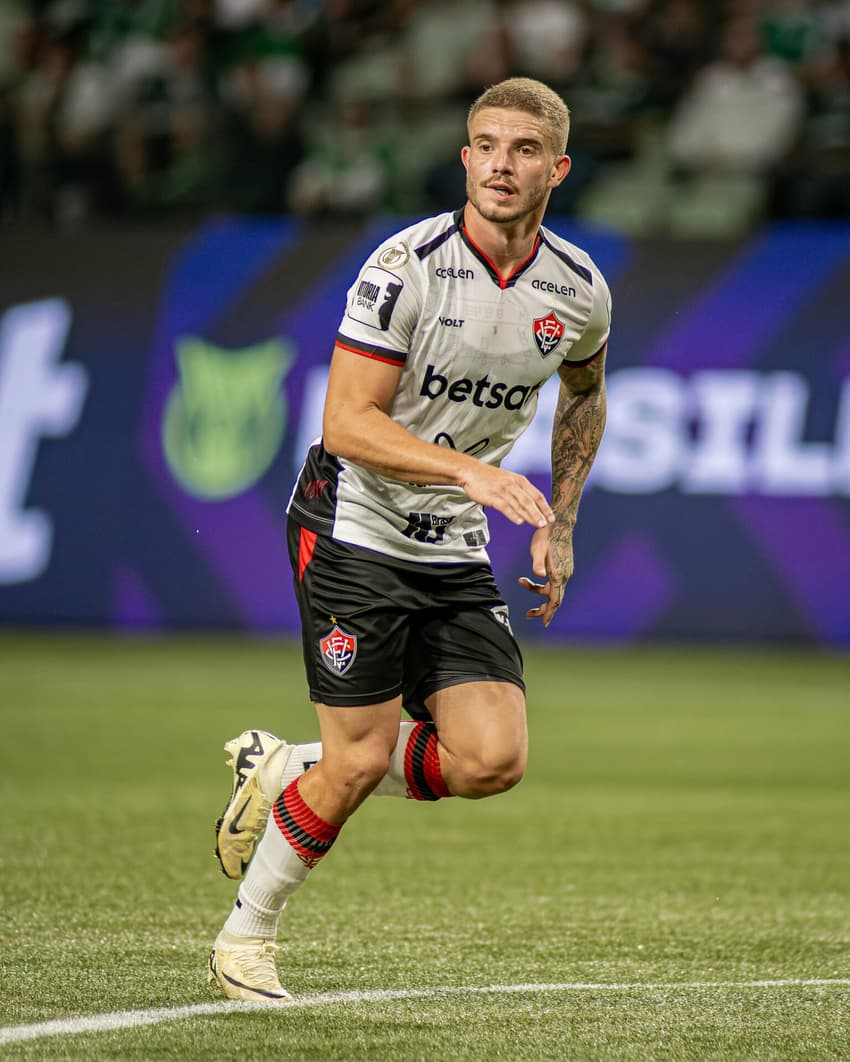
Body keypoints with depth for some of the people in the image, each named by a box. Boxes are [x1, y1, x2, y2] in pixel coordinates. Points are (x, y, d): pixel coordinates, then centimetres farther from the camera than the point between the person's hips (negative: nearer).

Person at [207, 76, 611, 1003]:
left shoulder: (578, 291, 0)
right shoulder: (406, 267, -17)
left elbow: (584, 394, 22)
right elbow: (348, 422, -20)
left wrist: (558, 527, 17)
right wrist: (470, 470, -32)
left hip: (455, 549, 5)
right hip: (352, 532, -5)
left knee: (493, 760, -9)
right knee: (363, 759, -10)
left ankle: (288, 772, 15)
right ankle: (245, 936, 14)